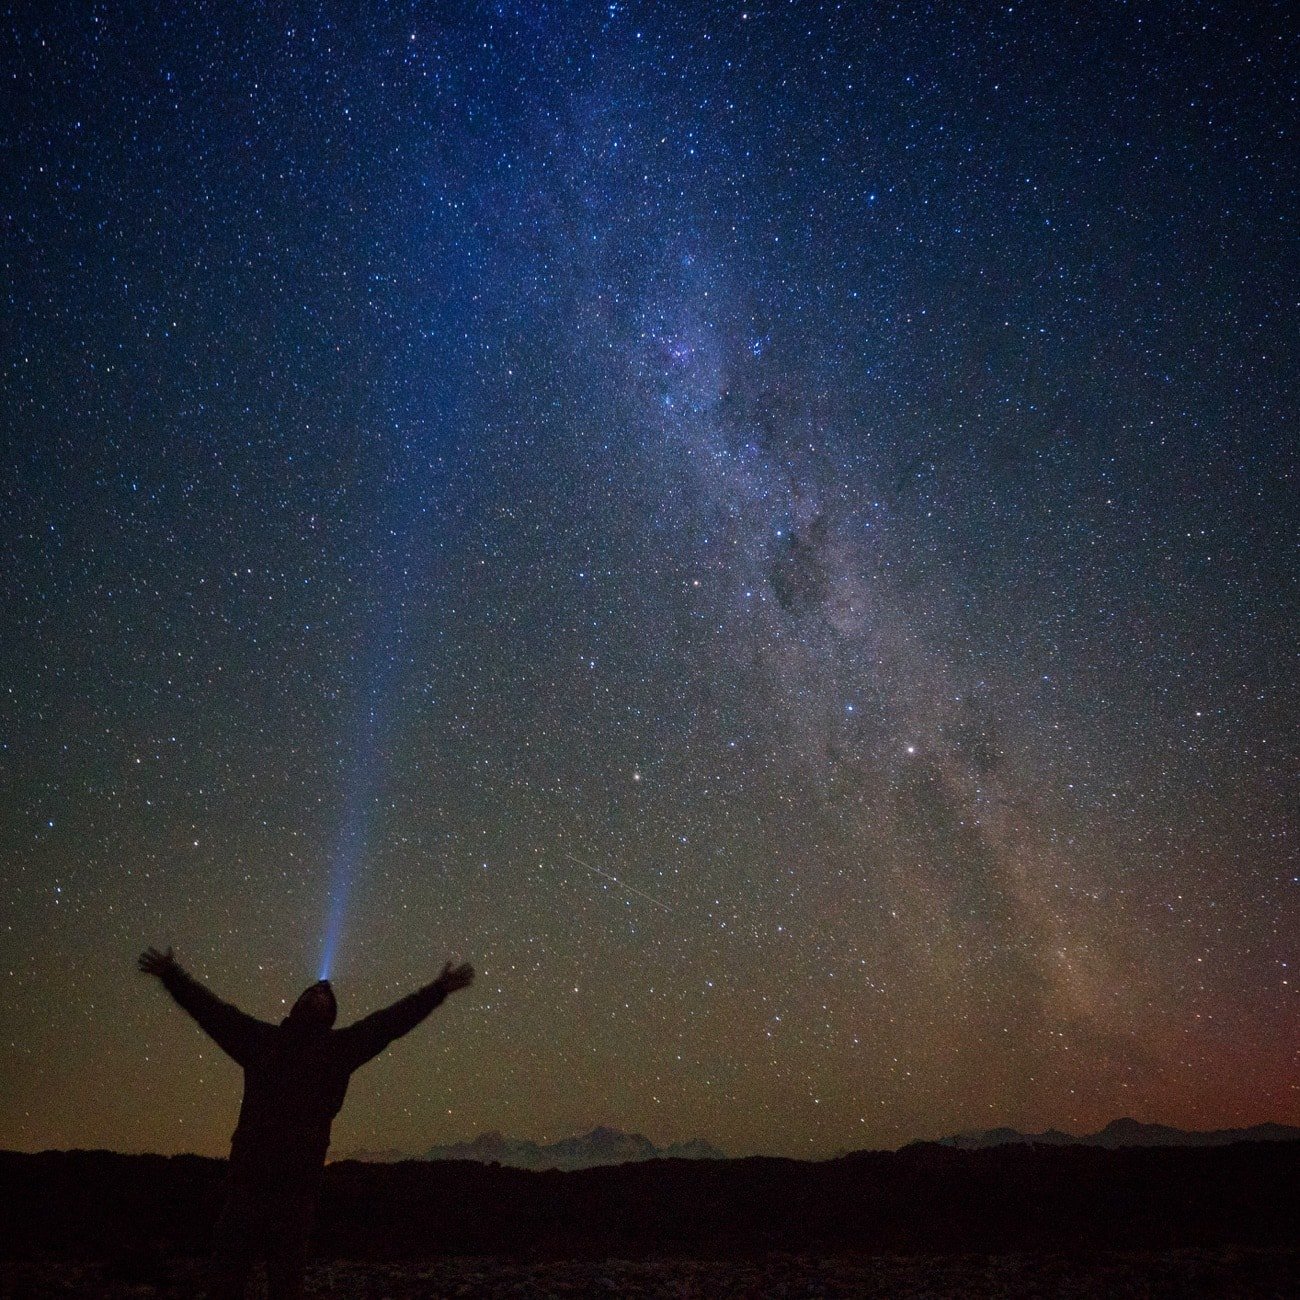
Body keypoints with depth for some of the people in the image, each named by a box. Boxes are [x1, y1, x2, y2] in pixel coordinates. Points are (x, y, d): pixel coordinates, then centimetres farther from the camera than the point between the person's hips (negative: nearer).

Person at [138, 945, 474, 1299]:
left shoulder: (339, 1047, 12)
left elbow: (391, 1020, 11)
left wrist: (438, 989, 10)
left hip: (298, 1179, -1)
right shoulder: (260, 1038, 15)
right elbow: (209, 1008, 20)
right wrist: (172, 975, 22)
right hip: (248, 1170, 1)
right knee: (228, 1271, 1)